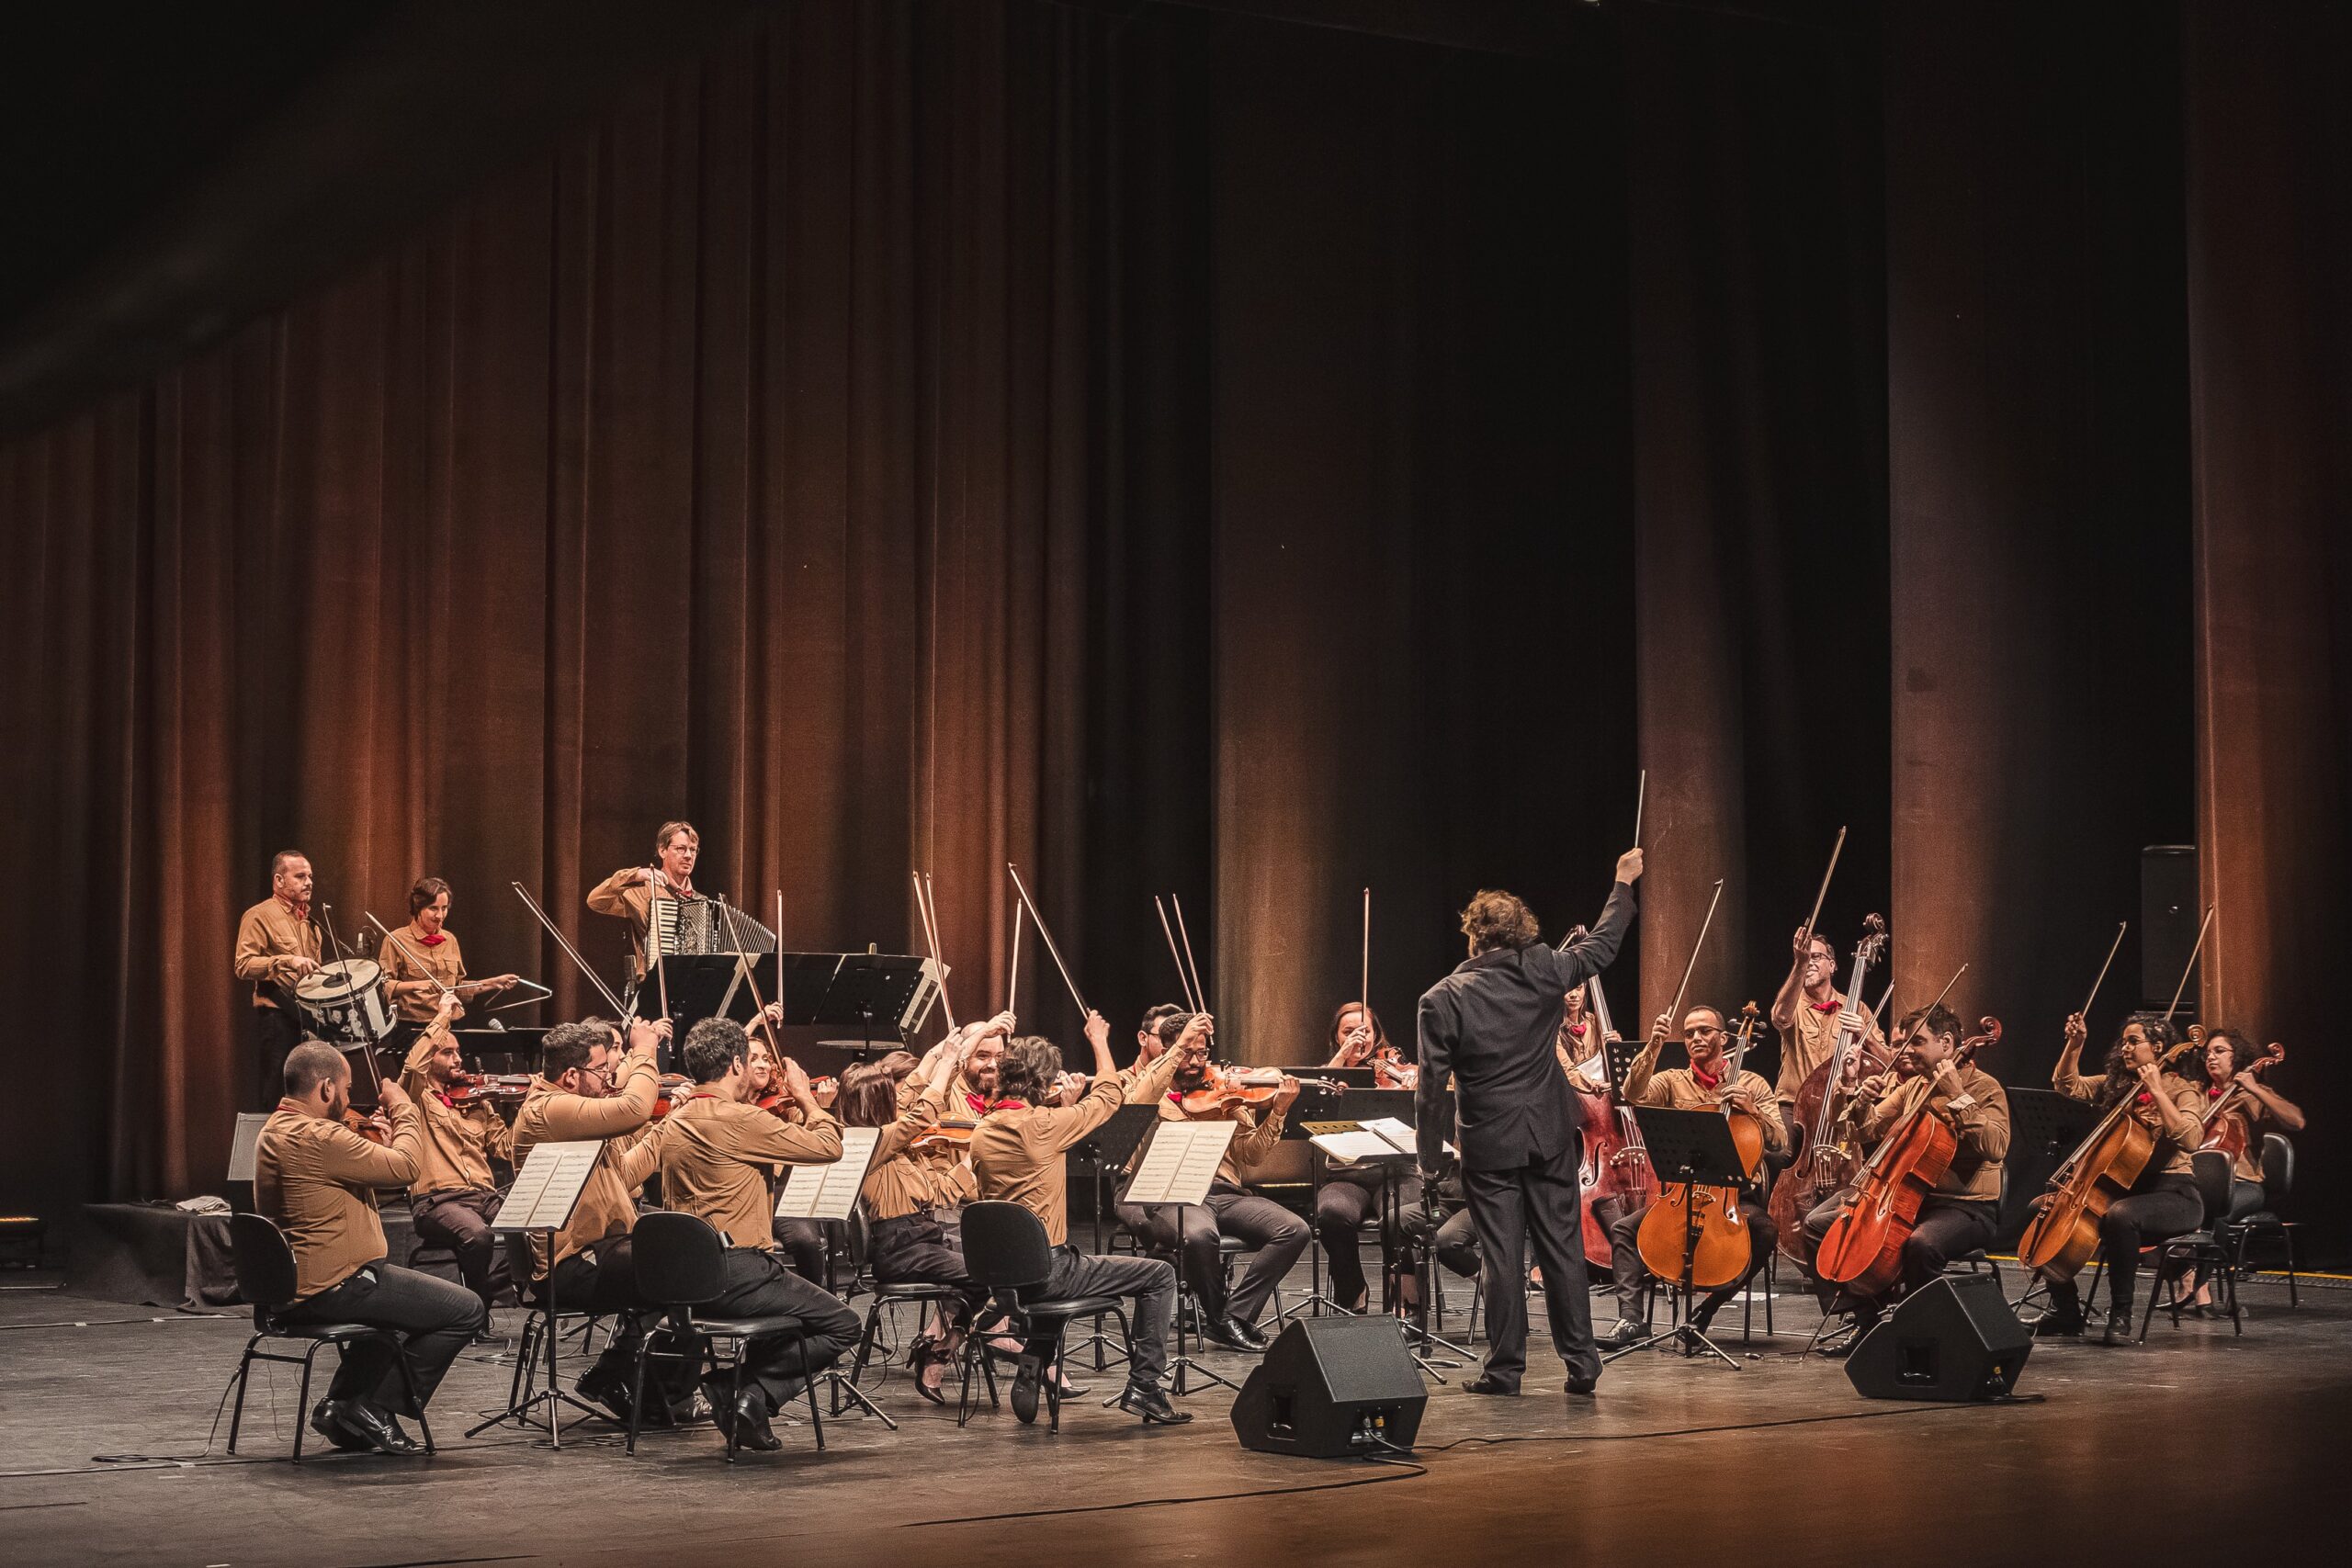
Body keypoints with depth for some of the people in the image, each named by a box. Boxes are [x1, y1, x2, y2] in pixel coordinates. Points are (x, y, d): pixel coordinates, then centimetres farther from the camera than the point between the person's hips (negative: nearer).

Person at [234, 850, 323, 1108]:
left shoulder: (308, 919, 19)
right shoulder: (259, 917, -6)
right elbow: (243, 966, -17)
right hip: (277, 1018, -7)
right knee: (277, 1099, -7)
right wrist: (287, 961, -26)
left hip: (309, 1017, 8)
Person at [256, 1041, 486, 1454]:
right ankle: (374, 1408, 1)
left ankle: (339, 1406, 27)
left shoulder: (274, 1131, 12)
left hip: (291, 1289, 11)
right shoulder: (317, 1138, -22)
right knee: (467, 1310, -5)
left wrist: (383, 1141, 10)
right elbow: (405, 1167, -20)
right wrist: (405, 1108, -5)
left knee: (400, 1299, 37)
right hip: (333, 1287, -11)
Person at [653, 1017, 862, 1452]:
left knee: (796, 1314, 30)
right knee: (842, 1325, 6)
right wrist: (805, 1096, 5)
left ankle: (731, 1384, 13)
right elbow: (829, 1146, -12)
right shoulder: (737, 1119, -16)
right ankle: (756, 1393, -5)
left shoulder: (673, 1123, 10)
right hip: (737, 1272, -9)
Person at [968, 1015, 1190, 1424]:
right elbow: (1108, 1097, -1)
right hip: (1047, 1269, -8)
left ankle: (1030, 1371, 31)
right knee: (1158, 1275, 3)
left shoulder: (982, 1133, 5)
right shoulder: (1040, 1125, -17)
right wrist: (1099, 1041, 13)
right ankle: (1143, 1388, 3)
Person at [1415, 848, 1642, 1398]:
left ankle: (1505, 1369, 7)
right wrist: (1623, 885, 27)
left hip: (1489, 1146, -2)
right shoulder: (1541, 971, -4)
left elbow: (1433, 1085, -9)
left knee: (1502, 1258, 3)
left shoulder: (1441, 1000, -9)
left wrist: (1428, 1158, -2)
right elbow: (1602, 945, 13)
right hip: (1550, 1137, 2)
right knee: (1563, 1249, 8)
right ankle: (1582, 1363, 10)